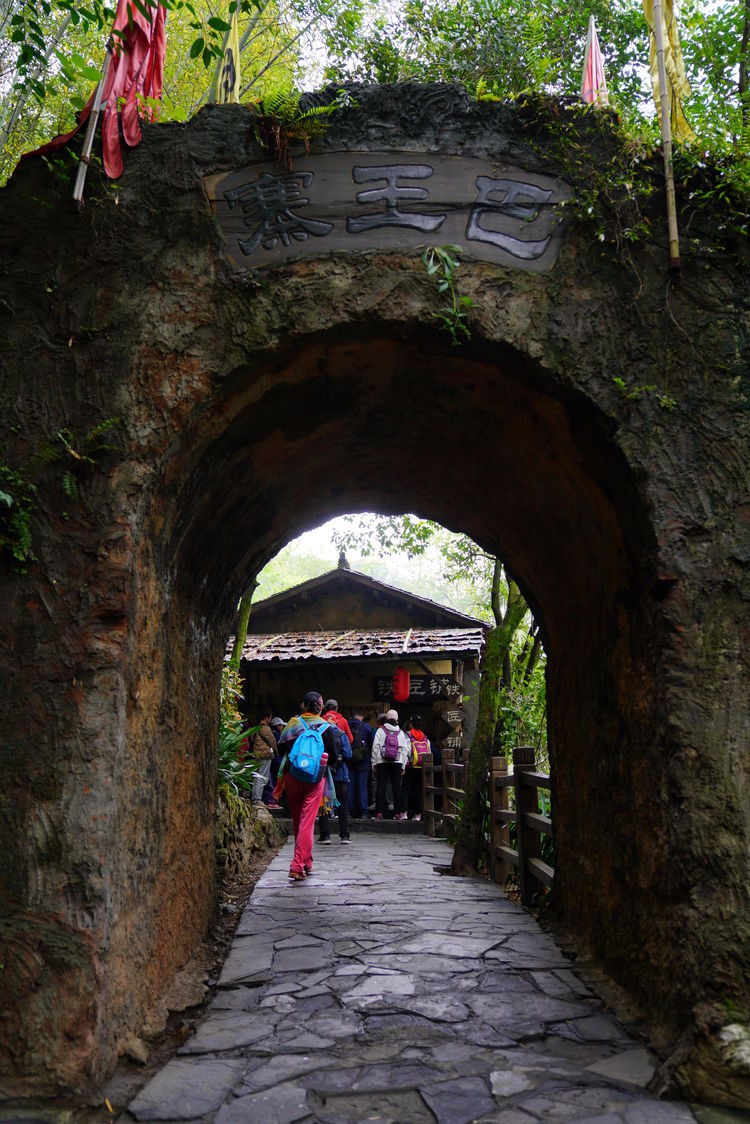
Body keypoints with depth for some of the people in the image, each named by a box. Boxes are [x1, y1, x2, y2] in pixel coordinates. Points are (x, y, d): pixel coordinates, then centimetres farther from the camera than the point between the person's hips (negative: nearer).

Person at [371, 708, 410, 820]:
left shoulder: (381, 730, 1)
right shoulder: (401, 732, 9)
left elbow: (375, 747, -3)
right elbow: (405, 749, 8)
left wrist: (374, 762, 2)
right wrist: (403, 765, 13)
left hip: (382, 762, -2)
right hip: (397, 763, 2)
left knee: (380, 787, 1)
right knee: (397, 787, 6)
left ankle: (379, 812, -4)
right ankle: (397, 813, 4)